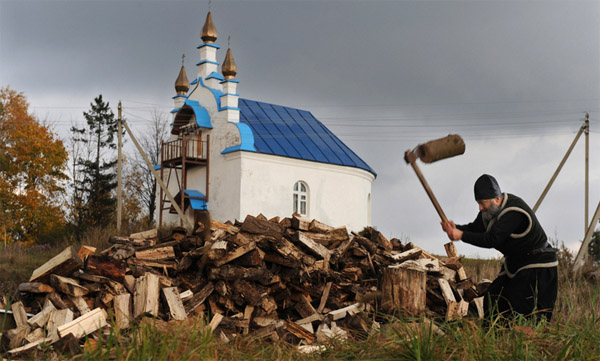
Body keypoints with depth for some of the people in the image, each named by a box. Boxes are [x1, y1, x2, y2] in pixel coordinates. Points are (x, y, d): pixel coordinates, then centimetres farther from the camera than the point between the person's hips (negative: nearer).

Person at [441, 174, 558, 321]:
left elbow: (491, 240, -34)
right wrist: (455, 228, -15)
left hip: (538, 266, -9)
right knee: (493, 300, 4)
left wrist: (461, 235, -37)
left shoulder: (514, 211, -28)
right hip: (514, 264, 9)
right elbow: (475, 228, 6)